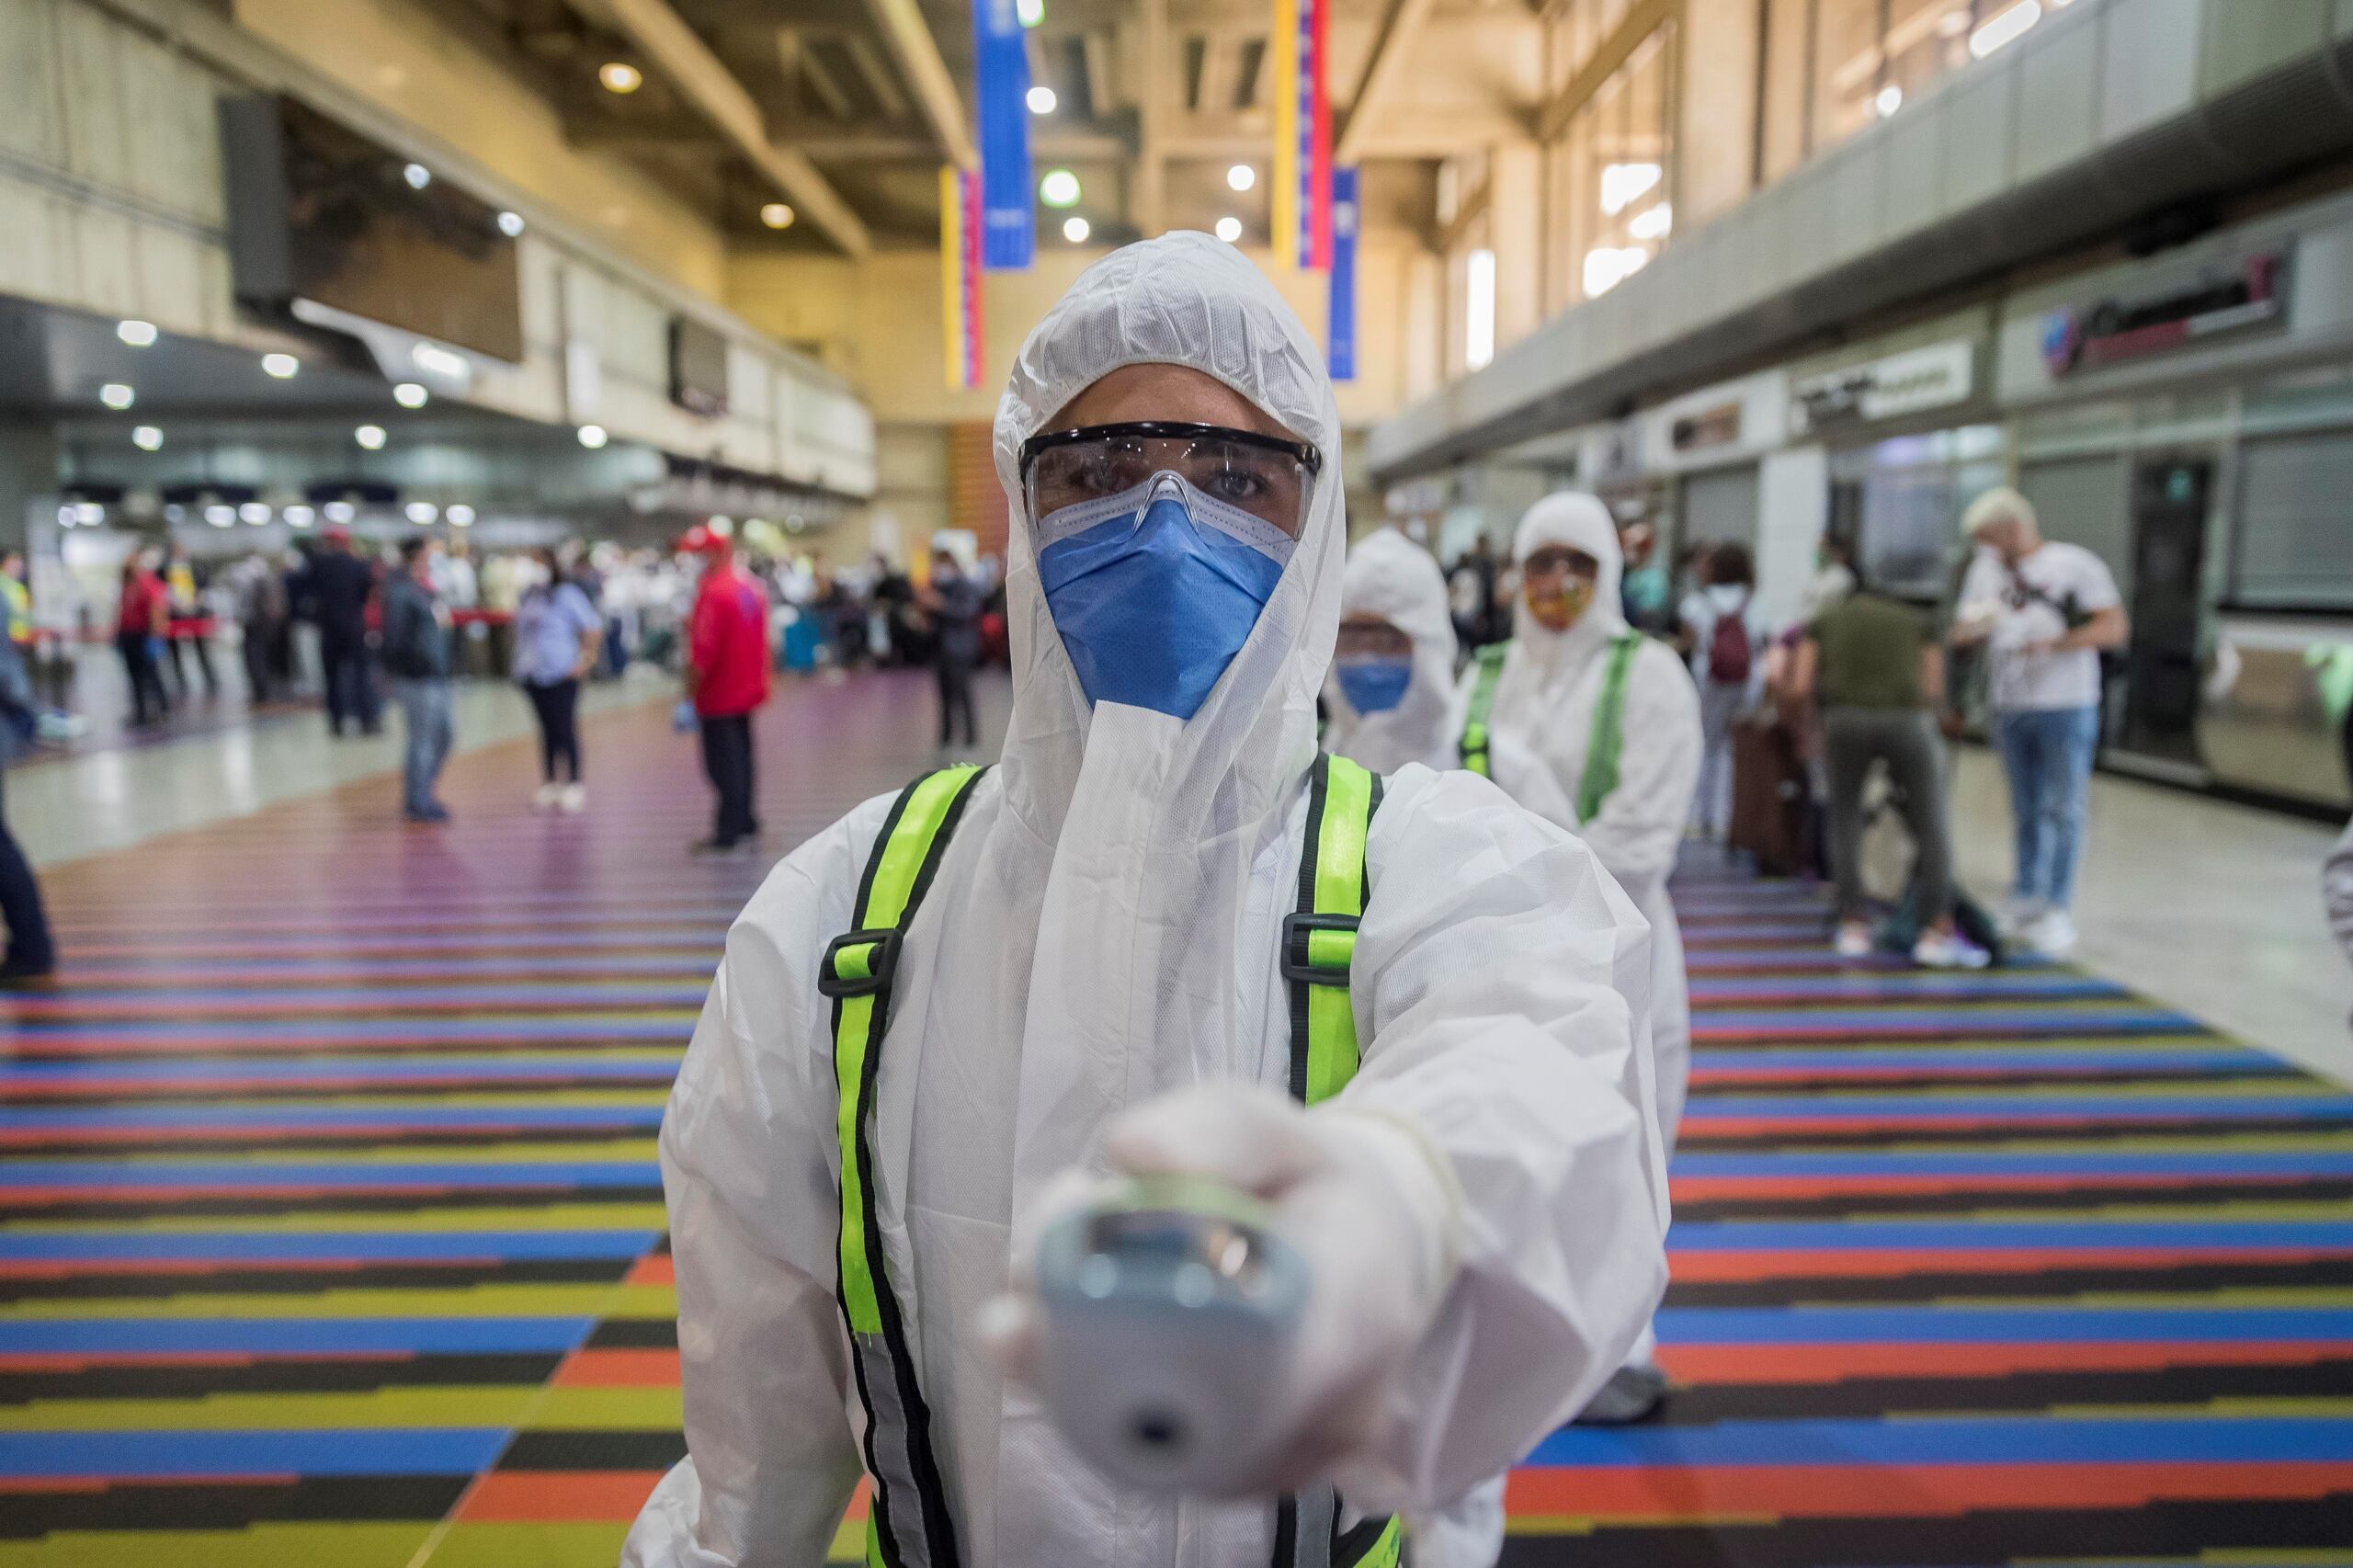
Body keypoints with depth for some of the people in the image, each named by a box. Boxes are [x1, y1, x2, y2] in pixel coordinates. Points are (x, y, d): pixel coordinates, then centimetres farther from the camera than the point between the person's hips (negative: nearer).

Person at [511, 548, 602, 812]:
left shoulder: (566, 594, -8)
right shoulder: (528, 595, 13)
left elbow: (593, 627, -10)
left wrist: (585, 659, -12)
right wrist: (520, 663, 16)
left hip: (560, 674, -6)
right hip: (532, 676, 6)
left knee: (564, 729, -5)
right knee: (546, 730, 11)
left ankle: (574, 787, 3)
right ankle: (549, 785, 17)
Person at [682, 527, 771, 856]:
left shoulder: (713, 592, -18)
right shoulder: (752, 588, 8)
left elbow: (704, 650, -21)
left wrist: (690, 693, -16)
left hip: (718, 695, -9)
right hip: (747, 691, 9)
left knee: (722, 763, -3)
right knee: (740, 757, 16)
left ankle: (729, 834, 0)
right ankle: (744, 823, 24)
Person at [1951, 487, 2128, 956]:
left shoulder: (2076, 564, -4)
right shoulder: (1985, 569, 10)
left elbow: (2113, 628, -9)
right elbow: (1962, 633, 10)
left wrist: (2055, 643, -21)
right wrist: (1972, 630, -14)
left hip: (2067, 706, -4)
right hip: (2010, 707, 4)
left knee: (2064, 809, -2)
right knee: (2026, 810, 12)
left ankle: (2057, 911, 3)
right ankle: (2026, 900, 21)